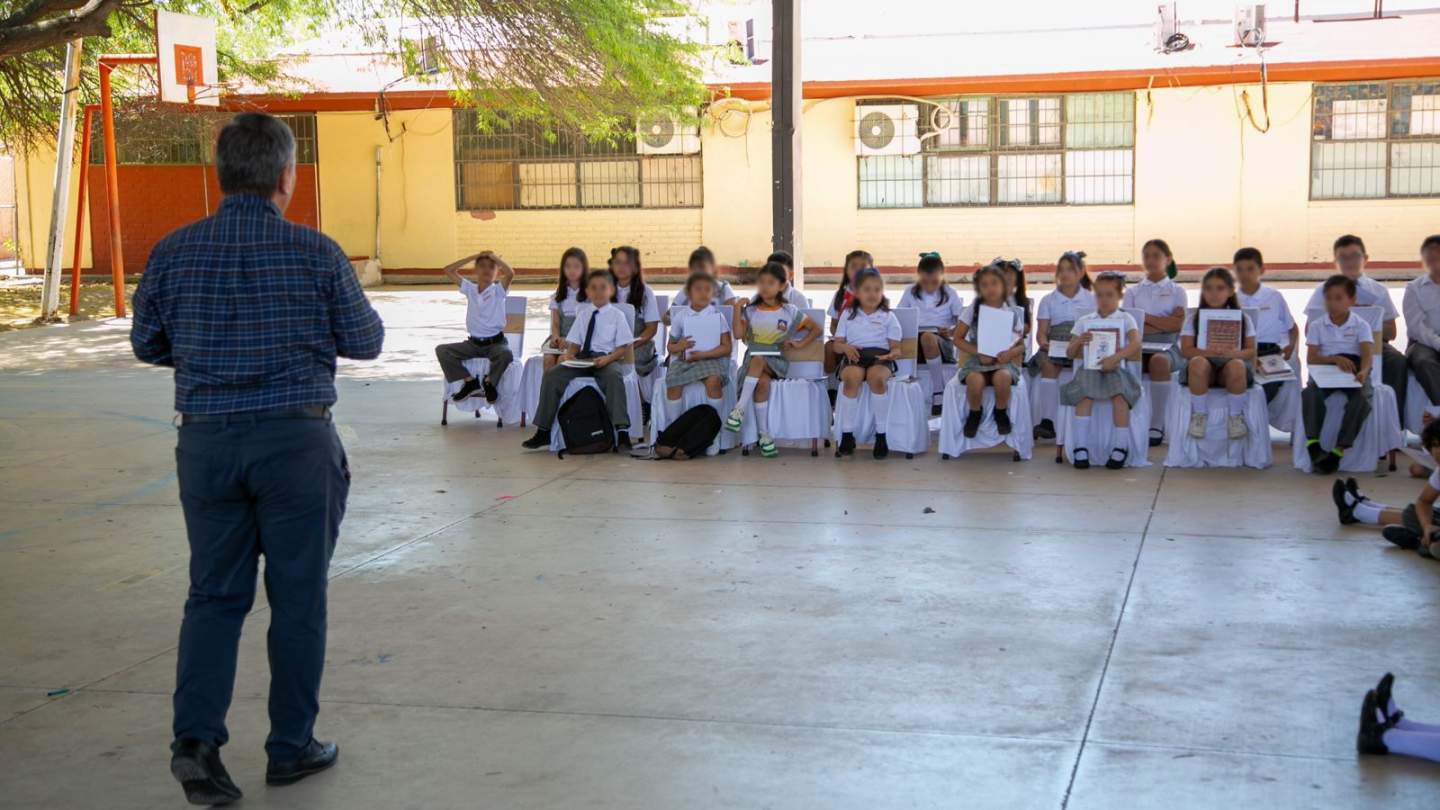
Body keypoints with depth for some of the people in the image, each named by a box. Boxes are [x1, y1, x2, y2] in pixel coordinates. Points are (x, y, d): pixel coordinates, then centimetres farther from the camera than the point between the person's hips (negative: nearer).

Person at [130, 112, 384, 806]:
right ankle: (292, 748, 17)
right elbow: (365, 343, 0)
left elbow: (146, 343, 10)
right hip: (296, 440, -2)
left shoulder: (174, 252, -1)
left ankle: (196, 736, -1)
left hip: (206, 441, 3)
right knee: (298, 595, 9)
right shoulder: (316, 253, -8)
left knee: (215, 593, 12)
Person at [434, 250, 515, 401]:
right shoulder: (470, 289, 7)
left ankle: (490, 382, -7)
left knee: (506, 354, -37)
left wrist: (493, 256, -11)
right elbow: (448, 270, 0)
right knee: (442, 350, -14)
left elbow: (510, 273, -23)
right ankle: (470, 382, -8)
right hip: (474, 343, 3)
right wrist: (474, 257, -1)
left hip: (496, 342, -3)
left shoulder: (498, 290, -2)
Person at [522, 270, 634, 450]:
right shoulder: (583, 314, 15)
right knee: (551, 376, -13)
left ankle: (622, 431, -38)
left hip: (605, 358, -4)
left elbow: (623, 346, -1)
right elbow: (575, 342, 15)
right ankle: (543, 431, -5)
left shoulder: (617, 315, 4)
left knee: (614, 376, -38)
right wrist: (569, 354, -7)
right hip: (582, 358, 4)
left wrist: (608, 358, -19)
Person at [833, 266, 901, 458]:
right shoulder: (848, 315, 15)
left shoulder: (888, 317, 12)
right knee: (852, 377, -35)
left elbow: (895, 347, 10)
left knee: (876, 377, -36)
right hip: (854, 356, 1)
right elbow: (837, 344, 15)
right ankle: (847, 434, -25)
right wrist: (846, 347, -9)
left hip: (879, 357, -1)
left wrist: (893, 354, -14)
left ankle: (881, 435, -24)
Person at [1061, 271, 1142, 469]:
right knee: (1084, 395, -30)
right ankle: (1080, 448, -26)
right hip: (1089, 369, 1)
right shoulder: (1084, 321, 16)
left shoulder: (1125, 319, 10)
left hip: (1115, 369, -1)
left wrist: (1116, 358, -23)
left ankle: (1121, 447, -23)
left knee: (1119, 395, -33)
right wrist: (1078, 342, -6)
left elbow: (1135, 343, -9)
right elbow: (1070, 353, 16)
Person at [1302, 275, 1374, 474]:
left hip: (1353, 371, -1)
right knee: (1309, 393, -31)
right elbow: (1311, 358, -1)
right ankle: (1313, 446, -34)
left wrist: (1363, 372, -36)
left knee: (1361, 397, -32)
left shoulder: (1361, 325, 4)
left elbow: (1367, 354, -12)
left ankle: (1339, 450, -32)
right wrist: (1334, 358, -21)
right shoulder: (1317, 326, 8)